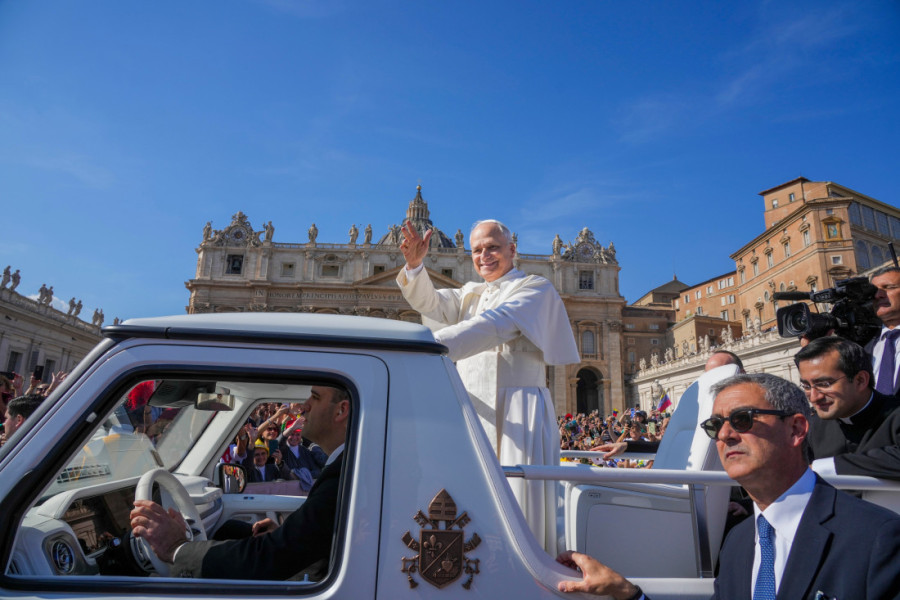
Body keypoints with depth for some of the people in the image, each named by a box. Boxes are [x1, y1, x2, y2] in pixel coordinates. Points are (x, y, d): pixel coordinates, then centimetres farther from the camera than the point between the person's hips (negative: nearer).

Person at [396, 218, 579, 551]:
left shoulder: (535, 288, 1)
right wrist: (414, 264, -13)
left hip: (518, 416, -5)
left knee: (518, 506, -8)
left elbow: (494, 325, -16)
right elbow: (429, 302, 6)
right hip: (471, 414, 5)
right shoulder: (470, 294, 23)